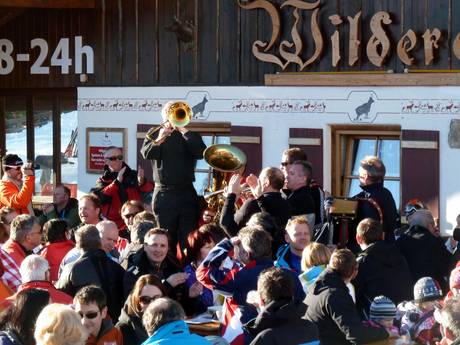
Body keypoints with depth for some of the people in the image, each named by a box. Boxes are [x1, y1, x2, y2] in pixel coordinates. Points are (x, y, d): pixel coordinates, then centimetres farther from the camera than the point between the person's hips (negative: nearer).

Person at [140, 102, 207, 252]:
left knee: (188, 240, -4)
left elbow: (200, 153, -9)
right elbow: (146, 153, -5)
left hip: (187, 193, 0)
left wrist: (184, 131, -9)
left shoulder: (190, 136, 11)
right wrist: (159, 140, -19)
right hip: (164, 193, 0)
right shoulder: (155, 134, 12)